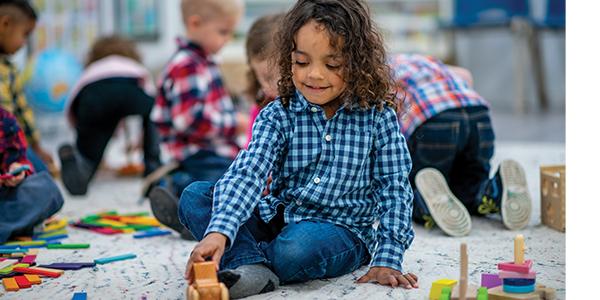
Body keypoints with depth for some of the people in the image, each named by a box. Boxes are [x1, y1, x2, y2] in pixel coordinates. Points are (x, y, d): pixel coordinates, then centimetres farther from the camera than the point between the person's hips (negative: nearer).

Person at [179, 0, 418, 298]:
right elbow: (247, 172, -22)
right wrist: (219, 232, -39)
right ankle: (250, 266, -32)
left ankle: (242, 260, -9)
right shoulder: (277, 115, -6)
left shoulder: (378, 117, -7)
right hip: (277, 219, 3)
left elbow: (394, 188, -4)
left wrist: (388, 259, -14)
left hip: (343, 231, -3)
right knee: (194, 196, -15)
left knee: (297, 247, -38)